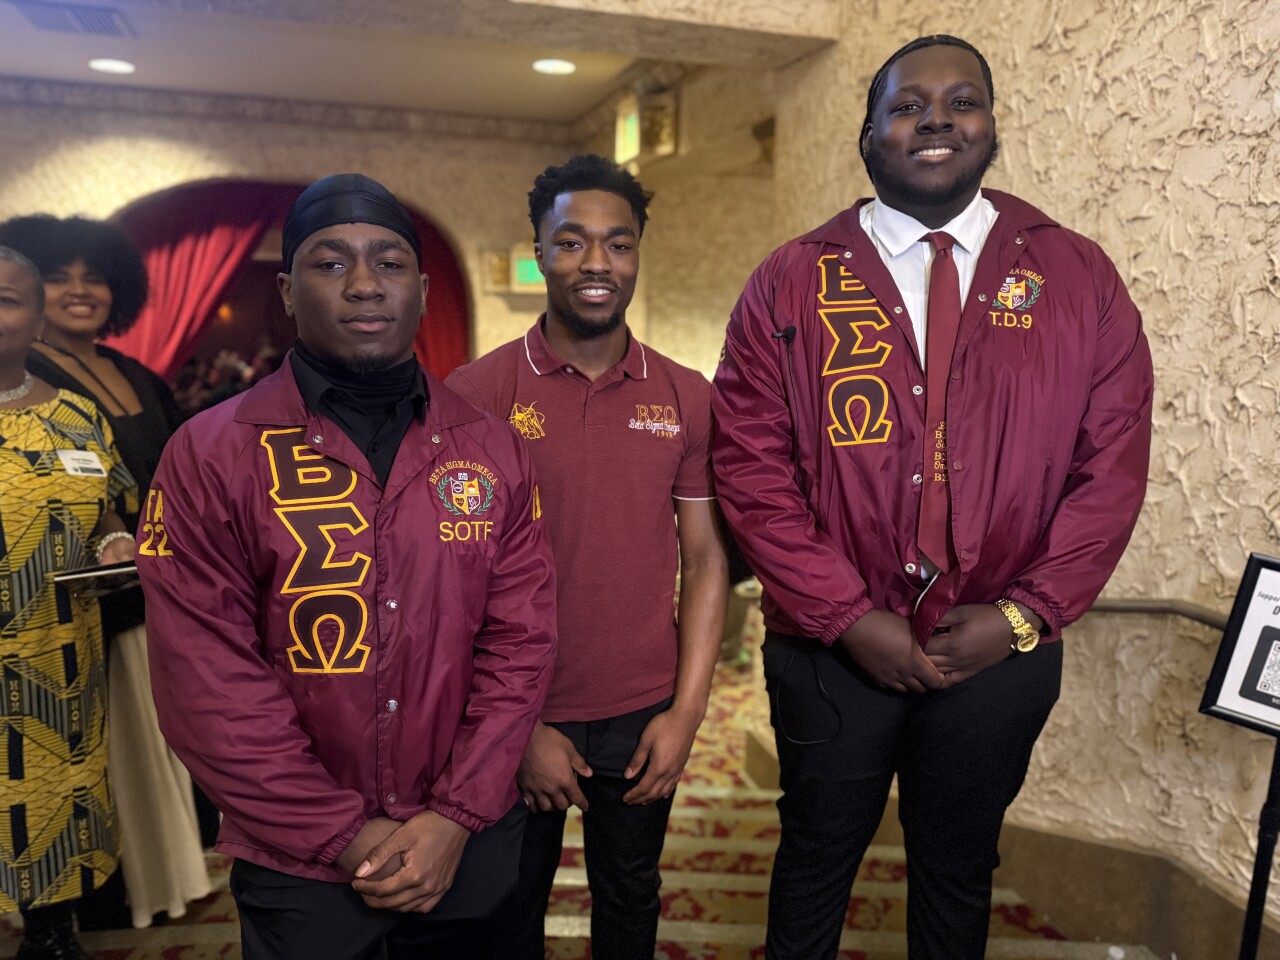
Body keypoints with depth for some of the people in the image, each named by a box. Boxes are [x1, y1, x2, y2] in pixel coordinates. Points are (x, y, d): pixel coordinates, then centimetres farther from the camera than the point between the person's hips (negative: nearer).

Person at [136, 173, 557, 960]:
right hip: (298, 866, -2)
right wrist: (347, 834, -12)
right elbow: (209, 683, -12)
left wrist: (455, 816, -10)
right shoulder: (210, 456, -9)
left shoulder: (491, 450, -1)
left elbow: (521, 641, -4)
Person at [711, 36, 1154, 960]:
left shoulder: (1079, 278, 0)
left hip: (1000, 651, 2)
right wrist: (847, 616, -14)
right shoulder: (790, 284, -4)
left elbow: (1113, 465, -1)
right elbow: (751, 466, -9)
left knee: (959, 867, 22)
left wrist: (1023, 615, -9)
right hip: (831, 647, -1)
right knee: (818, 856, 19)